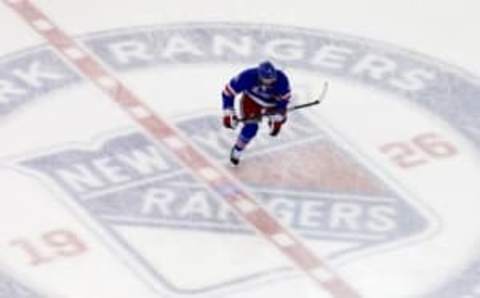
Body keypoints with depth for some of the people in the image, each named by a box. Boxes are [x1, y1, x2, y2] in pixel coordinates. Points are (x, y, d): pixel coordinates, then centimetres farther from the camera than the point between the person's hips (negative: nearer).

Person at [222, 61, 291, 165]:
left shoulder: (281, 79, -36)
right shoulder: (247, 77, -40)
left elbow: (284, 99, -20)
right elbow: (228, 91, -28)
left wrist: (277, 118, -22)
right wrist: (229, 114, -28)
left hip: (273, 101, 2)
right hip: (251, 99, -2)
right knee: (251, 127, -17)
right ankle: (237, 150, 6)